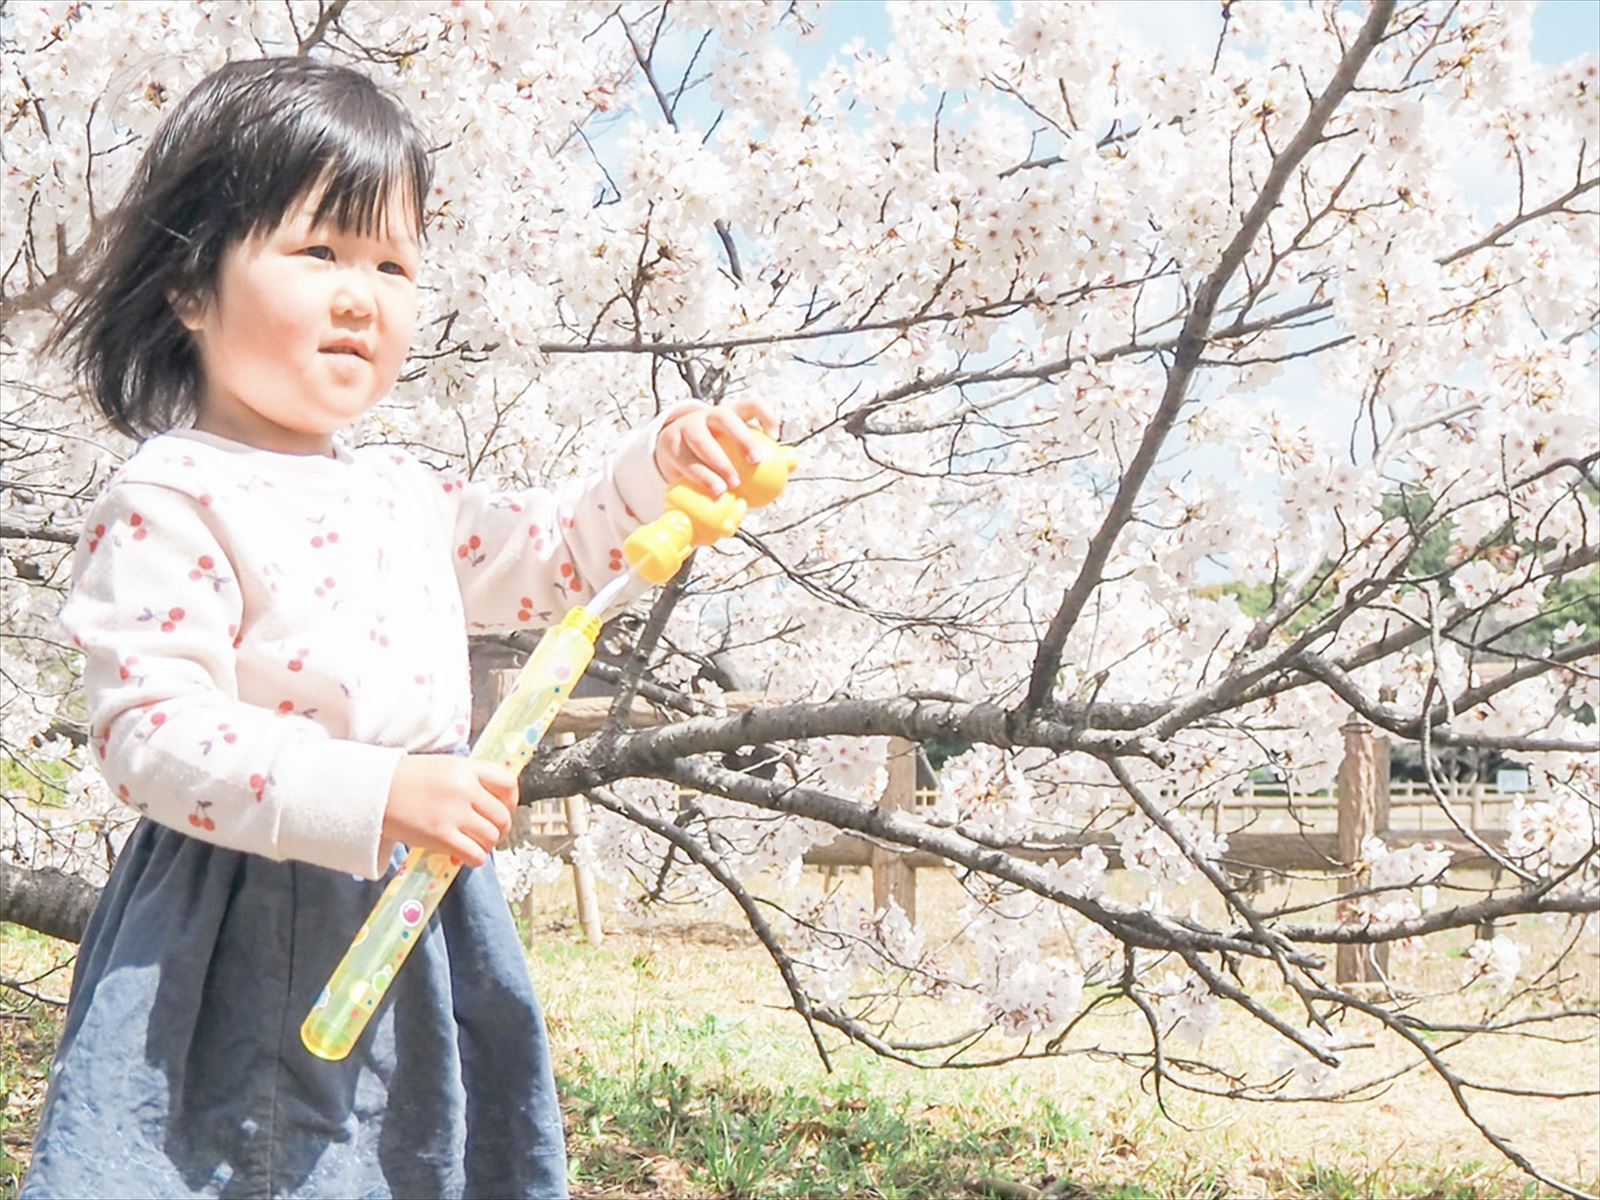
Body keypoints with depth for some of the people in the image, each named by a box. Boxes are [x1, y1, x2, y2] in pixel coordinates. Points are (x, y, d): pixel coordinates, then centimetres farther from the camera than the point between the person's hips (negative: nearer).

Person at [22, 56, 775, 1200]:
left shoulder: (402, 491, 10)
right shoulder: (168, 503, -13)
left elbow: (552, 555, 23)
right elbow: (151, 737, -21)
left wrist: (659, 466, 6)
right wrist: (375, 795, -29)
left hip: (422, 928, 7)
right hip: (249, 951, -7)